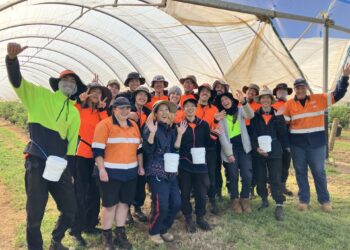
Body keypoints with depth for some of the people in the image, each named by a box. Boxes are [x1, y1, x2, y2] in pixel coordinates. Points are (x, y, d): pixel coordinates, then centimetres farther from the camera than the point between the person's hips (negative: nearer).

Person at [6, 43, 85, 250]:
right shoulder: (40, 96, 3)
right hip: (37, 163, -4)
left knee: (71, 211, 9)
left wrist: (67, 165, 4)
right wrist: (12, 58, -29)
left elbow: (72, 141, 12)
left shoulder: (74, 113, 13)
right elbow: (17, 80, -10)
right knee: (35, 214, 3)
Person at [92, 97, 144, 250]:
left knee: (124, 202, 12)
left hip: (130, 172, 6)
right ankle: (106, 236, 17)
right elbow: (97, 150, -12)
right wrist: (101, 169, -17)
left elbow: (138, 148, 19)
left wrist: (141, 166, 16)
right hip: (111, 172, -6)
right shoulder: (104, 124, -8)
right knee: (109, 204, 2)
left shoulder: (134, 126, 12)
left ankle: (120, 234, 25)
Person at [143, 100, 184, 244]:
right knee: (161, 206, -10)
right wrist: (152, 132, -27)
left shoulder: (171, 129, 13)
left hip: (171, 171, 7)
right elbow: (148, 150, -16)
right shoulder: (150, 128, -5)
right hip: (157, 172, -6)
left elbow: (175, 150, 7)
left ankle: (164, 229, 26)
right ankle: (153, 232, 17)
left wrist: (180, 134, -1)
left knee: (176, 203, 4)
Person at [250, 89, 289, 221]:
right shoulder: (255, 116, 5)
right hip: (259, 151, 1)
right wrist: (256, 147, -15)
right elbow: (253, 134, -3)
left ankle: (279, 206, 2)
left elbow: (283, 132, -2)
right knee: (260, 178, 8)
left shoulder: (278, 114, 7)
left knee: (275, 179, -3)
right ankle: (264, 200, 26)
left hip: (275, 151, -1)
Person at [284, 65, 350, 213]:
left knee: (319, 172, 6)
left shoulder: (319, 99, 1)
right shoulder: (290, 103, 1)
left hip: (317, 141, 0)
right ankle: (304, 200, 19)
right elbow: (284, 122, 7)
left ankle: (324, 201, 20)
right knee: (300, 172, 8)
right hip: (297, 143, 1)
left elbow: (338, 94, 1)